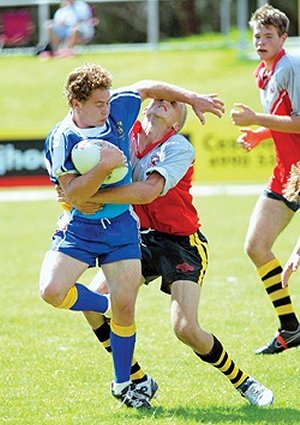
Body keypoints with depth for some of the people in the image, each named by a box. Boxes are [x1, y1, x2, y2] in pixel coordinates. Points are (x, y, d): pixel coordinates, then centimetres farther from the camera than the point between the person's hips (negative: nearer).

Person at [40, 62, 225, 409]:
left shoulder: (118, 109, -5)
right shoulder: (61, 140, -18)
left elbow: (148, 88, 15)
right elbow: (73, 195, -23)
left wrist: (193, 98, 18)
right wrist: (104, 166, -34)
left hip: (121, 225, 3)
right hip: (79, 227, -3)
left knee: (125, 306, -1)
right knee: (52, 291, -23)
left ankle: (122, 384, 17)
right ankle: (106, 306, 9)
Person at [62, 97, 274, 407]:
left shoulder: (179, 149, -19)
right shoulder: (128, 134, -1)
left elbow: (148, 192, -32)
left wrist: (90, 197, -32)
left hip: (183, 244, -6)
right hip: (142, 238, 6)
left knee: (186, 328, -20)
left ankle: (242, 381, 5)